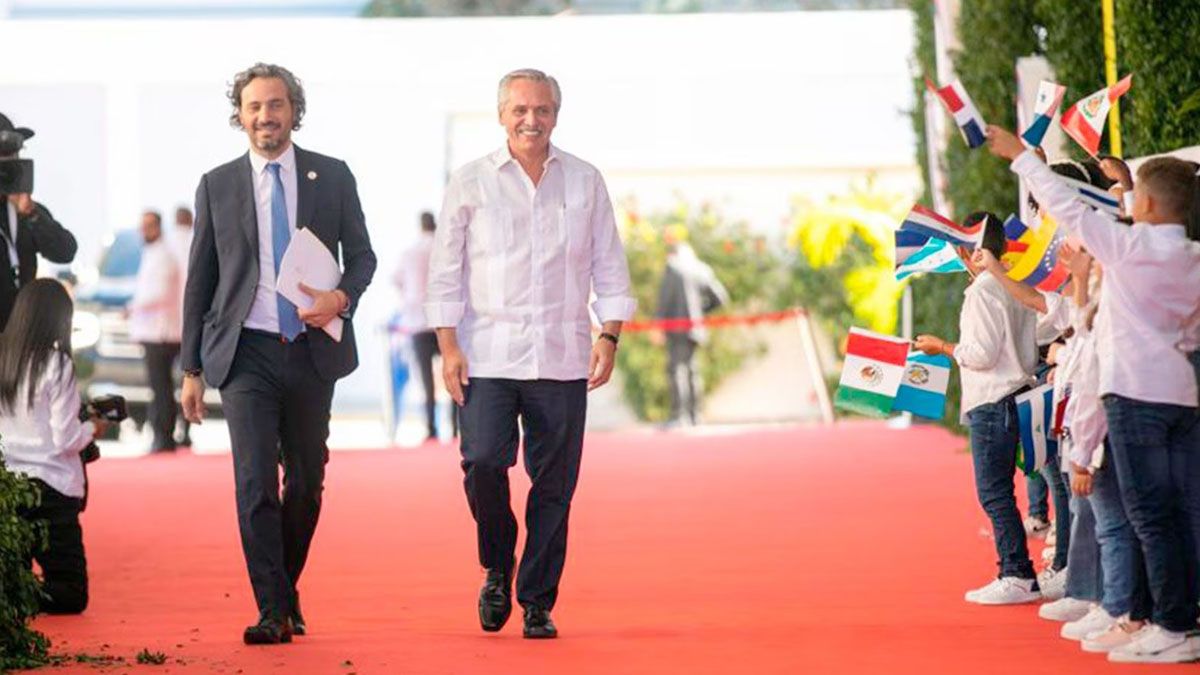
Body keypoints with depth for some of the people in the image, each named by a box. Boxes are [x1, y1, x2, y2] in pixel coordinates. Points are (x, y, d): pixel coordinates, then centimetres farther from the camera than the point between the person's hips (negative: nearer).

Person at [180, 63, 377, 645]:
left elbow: (361, 254, 11)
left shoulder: (332, 177, 6)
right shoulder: (217, 186, 5)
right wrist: (192, 368, 4)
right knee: (255, 482, -12)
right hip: (247, 353, -2)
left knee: (307, 481, 11)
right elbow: (199, 280, 7)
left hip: (312, 351, 2)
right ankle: (272, 612, -8)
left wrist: (342, 297, -12)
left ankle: (287, 589, 31)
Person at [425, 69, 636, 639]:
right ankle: (497, 571, 9)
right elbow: (445, 271, 6)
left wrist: (609, 336, 2)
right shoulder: (470, 183, 6)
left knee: (555, 484, 0)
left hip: (562, 358, 2)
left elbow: (608, 267, 13)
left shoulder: (586, 182, 11)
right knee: (483, 462, -16)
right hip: (488, 356, -1)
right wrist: (448, 345, -2)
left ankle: (537, 603, 10)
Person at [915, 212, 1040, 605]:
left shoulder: (982, 292, -13)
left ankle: (1019, 577, -8)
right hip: (1016, 393, 9)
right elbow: (1029, 353, 17)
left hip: (991, 403, -9)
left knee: (994, 493, -7)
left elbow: (982, 353, -18)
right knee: (998, 492, 12)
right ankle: (1015, 573, 12)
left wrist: (942, 348, -4)